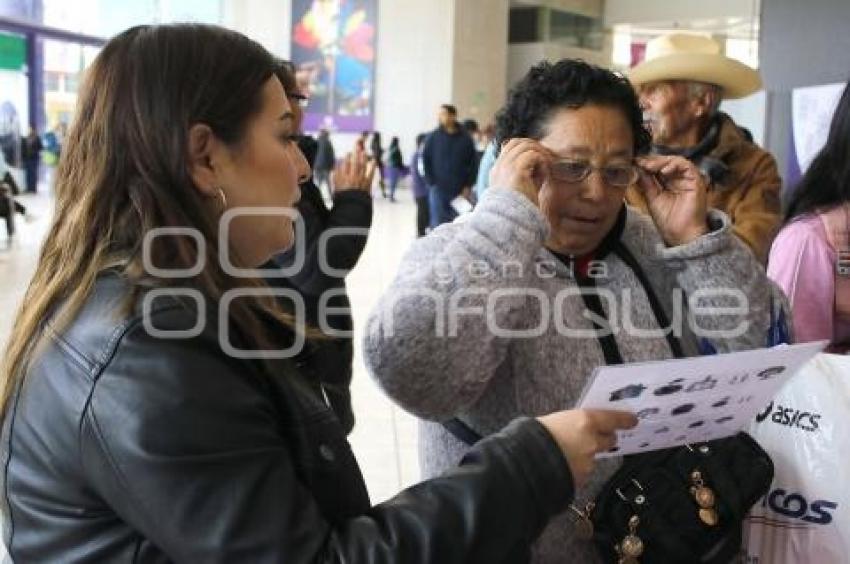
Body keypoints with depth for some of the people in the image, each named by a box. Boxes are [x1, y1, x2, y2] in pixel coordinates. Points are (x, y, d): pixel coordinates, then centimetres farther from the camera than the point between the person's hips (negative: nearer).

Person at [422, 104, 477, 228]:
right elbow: (425, 159, 2)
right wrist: (431, 183, -4)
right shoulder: (434, 137, 0)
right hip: (438, 189, -1)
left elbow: (473, 163, 3)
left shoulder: (465, 138, 0)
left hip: (459, 190, 1)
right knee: (438, 223, -4)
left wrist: (468, 186, -1)